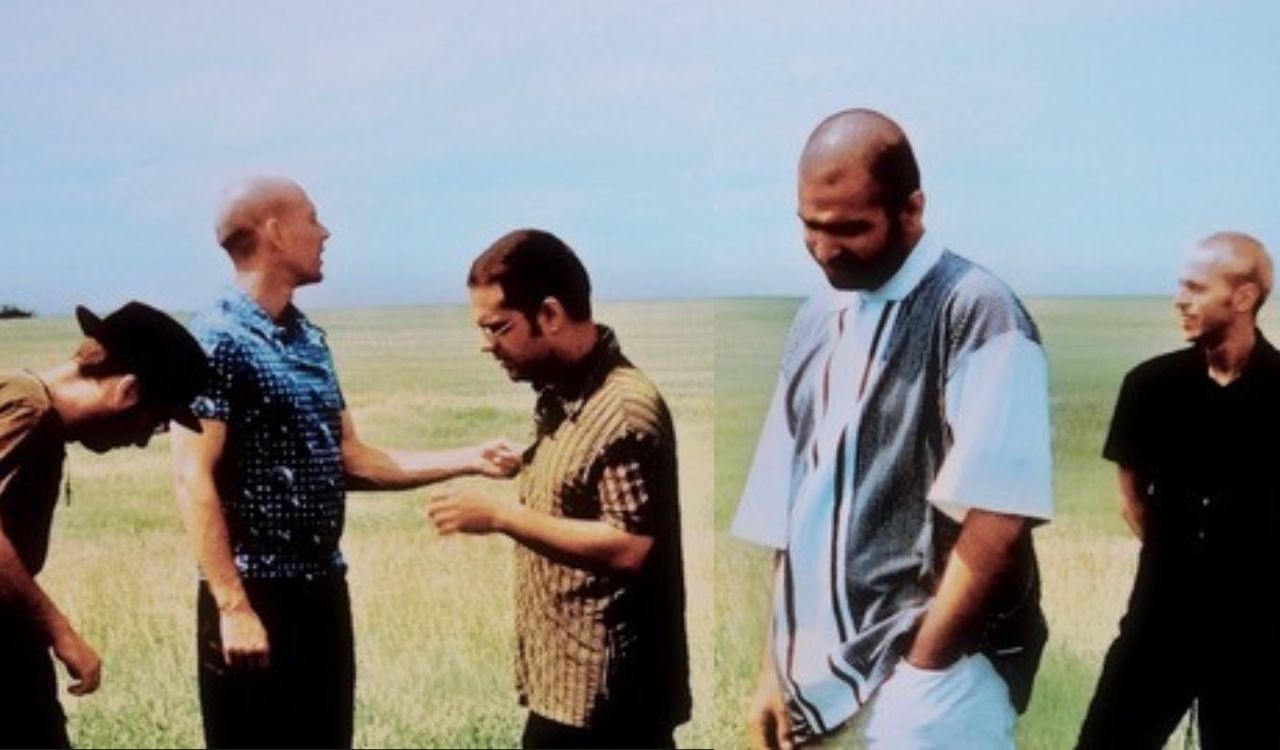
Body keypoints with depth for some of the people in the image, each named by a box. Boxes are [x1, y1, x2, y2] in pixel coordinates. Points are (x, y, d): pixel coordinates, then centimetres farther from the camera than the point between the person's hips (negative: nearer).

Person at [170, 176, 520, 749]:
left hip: (322, 590, 8)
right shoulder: (218, 341, -13)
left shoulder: (310, 340, 12)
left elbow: (349, 460, 16)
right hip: (256, 595, -8)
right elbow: (194, 479, -17)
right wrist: (232, 606, -21)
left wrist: (469, 460, 11)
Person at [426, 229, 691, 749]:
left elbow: (631, 546, -25)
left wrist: (502, 516, -21)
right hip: (566, 683, 10)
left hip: (608, 693, -9)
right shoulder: (562, 397, 10)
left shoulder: (625, 407, -19)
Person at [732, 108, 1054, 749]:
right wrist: (775, 667, 11)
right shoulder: (814, 322, 12)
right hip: (818, 685, 7)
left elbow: (995, 520, -14)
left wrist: (917, 670, -12)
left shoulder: (978, 315, -9)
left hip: (927, 688, -6)